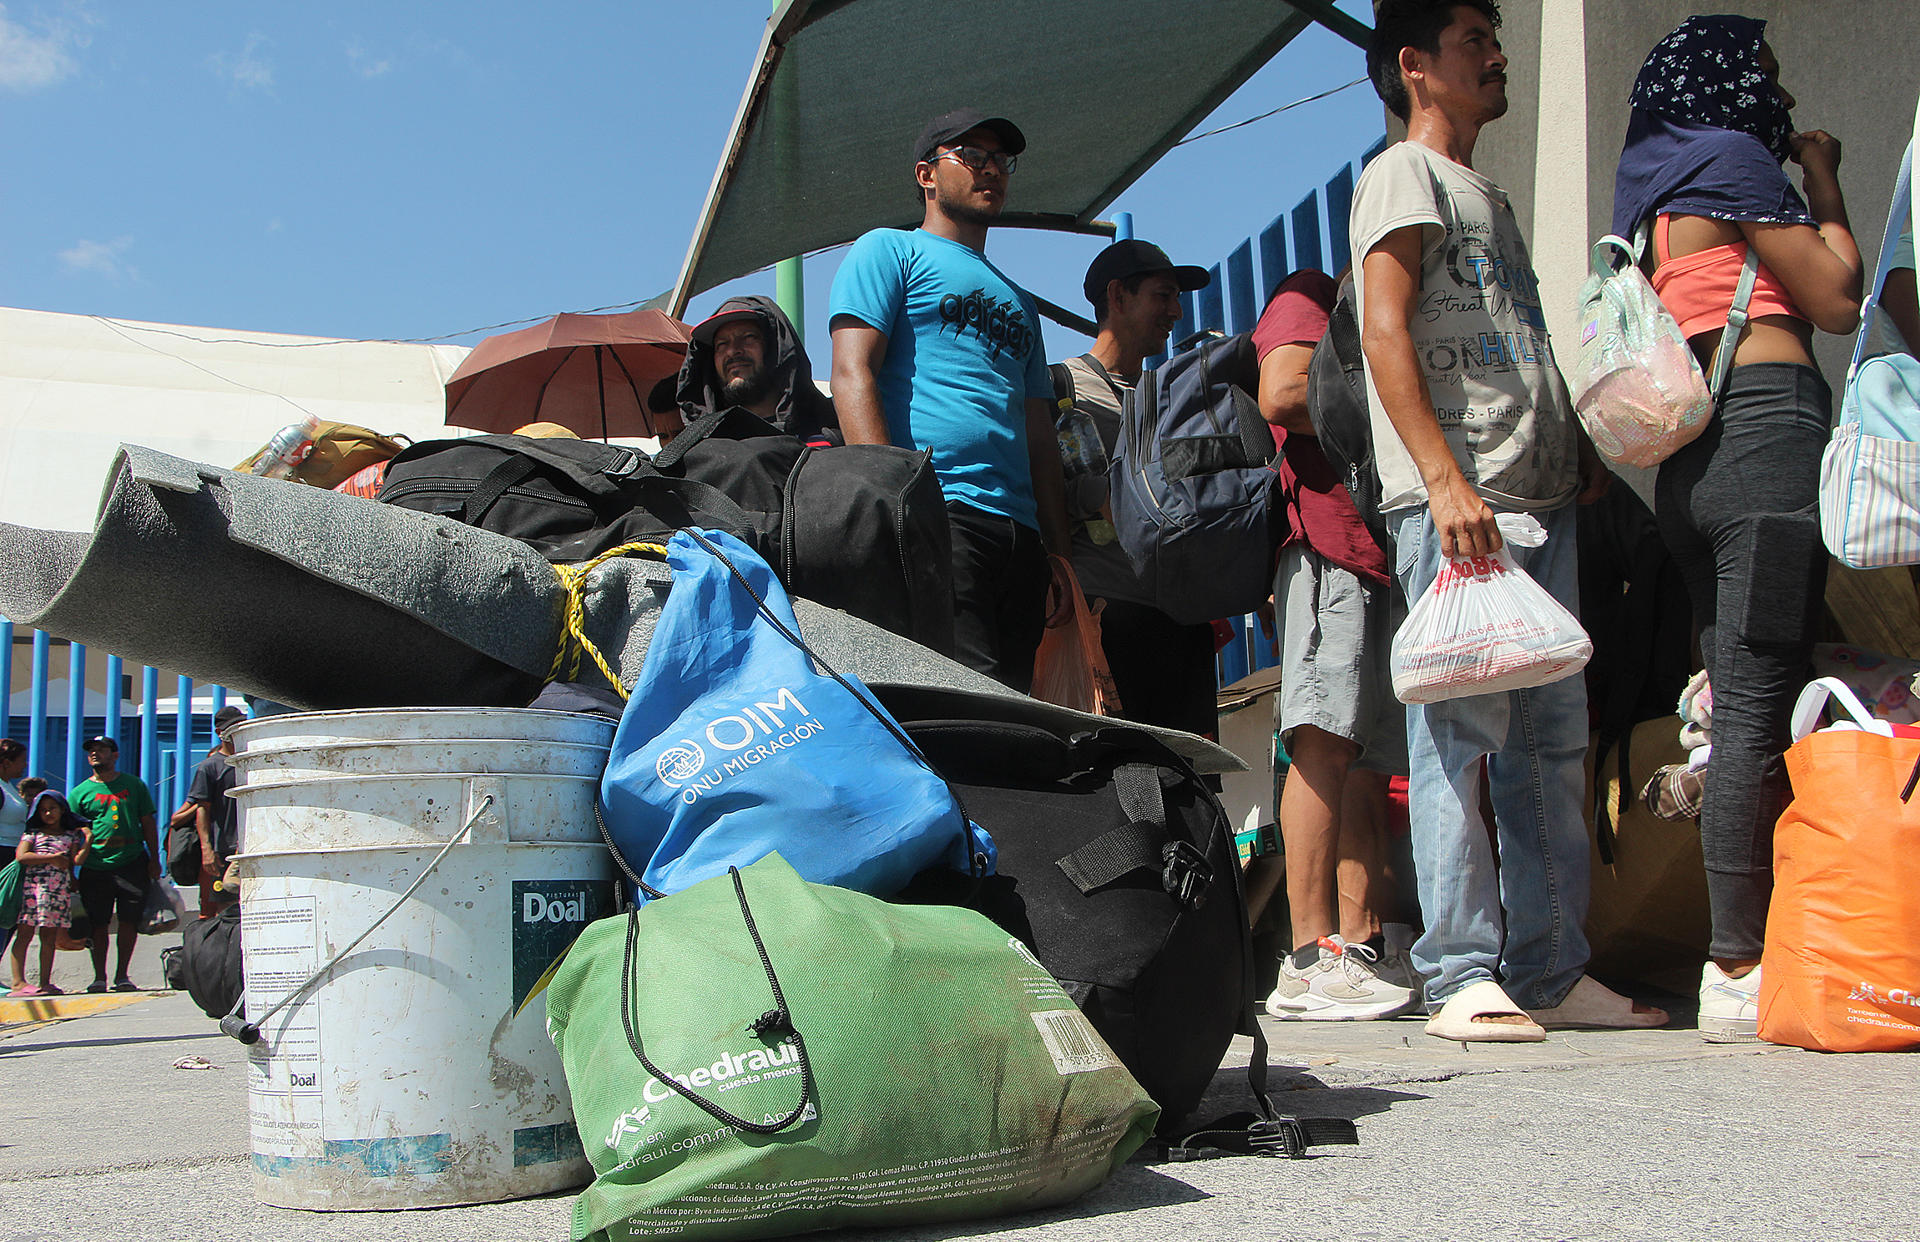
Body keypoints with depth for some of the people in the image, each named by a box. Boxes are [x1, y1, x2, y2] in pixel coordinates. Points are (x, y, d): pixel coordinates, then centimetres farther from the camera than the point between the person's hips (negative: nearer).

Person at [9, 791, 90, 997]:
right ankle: (19, 982, -11)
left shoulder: (71, 836, 17)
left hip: (60, 890, 3)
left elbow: (77, 860, 5)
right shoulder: (33, 833, 10)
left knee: (49, 937, 4)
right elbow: (22, 856, -6)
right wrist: (53, 858, -7)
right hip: (33, 886, -3)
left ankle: (44, 983, 5)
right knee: (24, 932, -8)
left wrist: (88, 840, -3)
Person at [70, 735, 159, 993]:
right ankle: (99, 977, 10)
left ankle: (122, 976, 8)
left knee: (129, 921, -1)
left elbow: (147, 823, 11)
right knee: (98, 924, 1)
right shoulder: (80, 792, 8)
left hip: (132, 864, 0)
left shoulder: (133, 785, 9)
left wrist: (154, 859, 5)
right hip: (96, 867, 0)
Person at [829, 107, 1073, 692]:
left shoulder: (1020, 303, 33)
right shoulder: (890, 250, 13)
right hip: (934, 512, -7)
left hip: (1019, 529, 7)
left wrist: (1060, 554, 15)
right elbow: (853, 376, -2)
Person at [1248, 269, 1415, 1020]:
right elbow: (1283, 394, -13)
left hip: (1386, 562, 9)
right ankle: (1311, 959, -18)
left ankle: (1359, 943, 3)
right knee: (1328, 740, -16)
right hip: (1329, 547, -9)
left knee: (1371, 762, 3)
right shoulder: (1308, 297, 6)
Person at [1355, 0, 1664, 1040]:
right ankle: (1461, 977, -5)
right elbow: (1386, 333, -11)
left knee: (1552, 737, 6)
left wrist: (1578, 447, 13)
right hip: (1454, 501, -9)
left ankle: (1551, 971, 12)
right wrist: (1446, 481, -20)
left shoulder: (1489, 198, 29)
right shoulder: (1404, 174, 3)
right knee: (1461, 735, -9)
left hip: (1539, 499, 9)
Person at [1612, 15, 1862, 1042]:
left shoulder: (1647, 189, 26)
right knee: (1759, 711, -11)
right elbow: (1839, 302, 1)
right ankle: (1740, 973, -11)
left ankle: (1740, 960, 6)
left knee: (1745, 710, 6)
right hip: (1767, 429, -9)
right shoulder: (1732, 157, 1)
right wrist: (1822, 178, 12)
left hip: (1689, 455, 9)